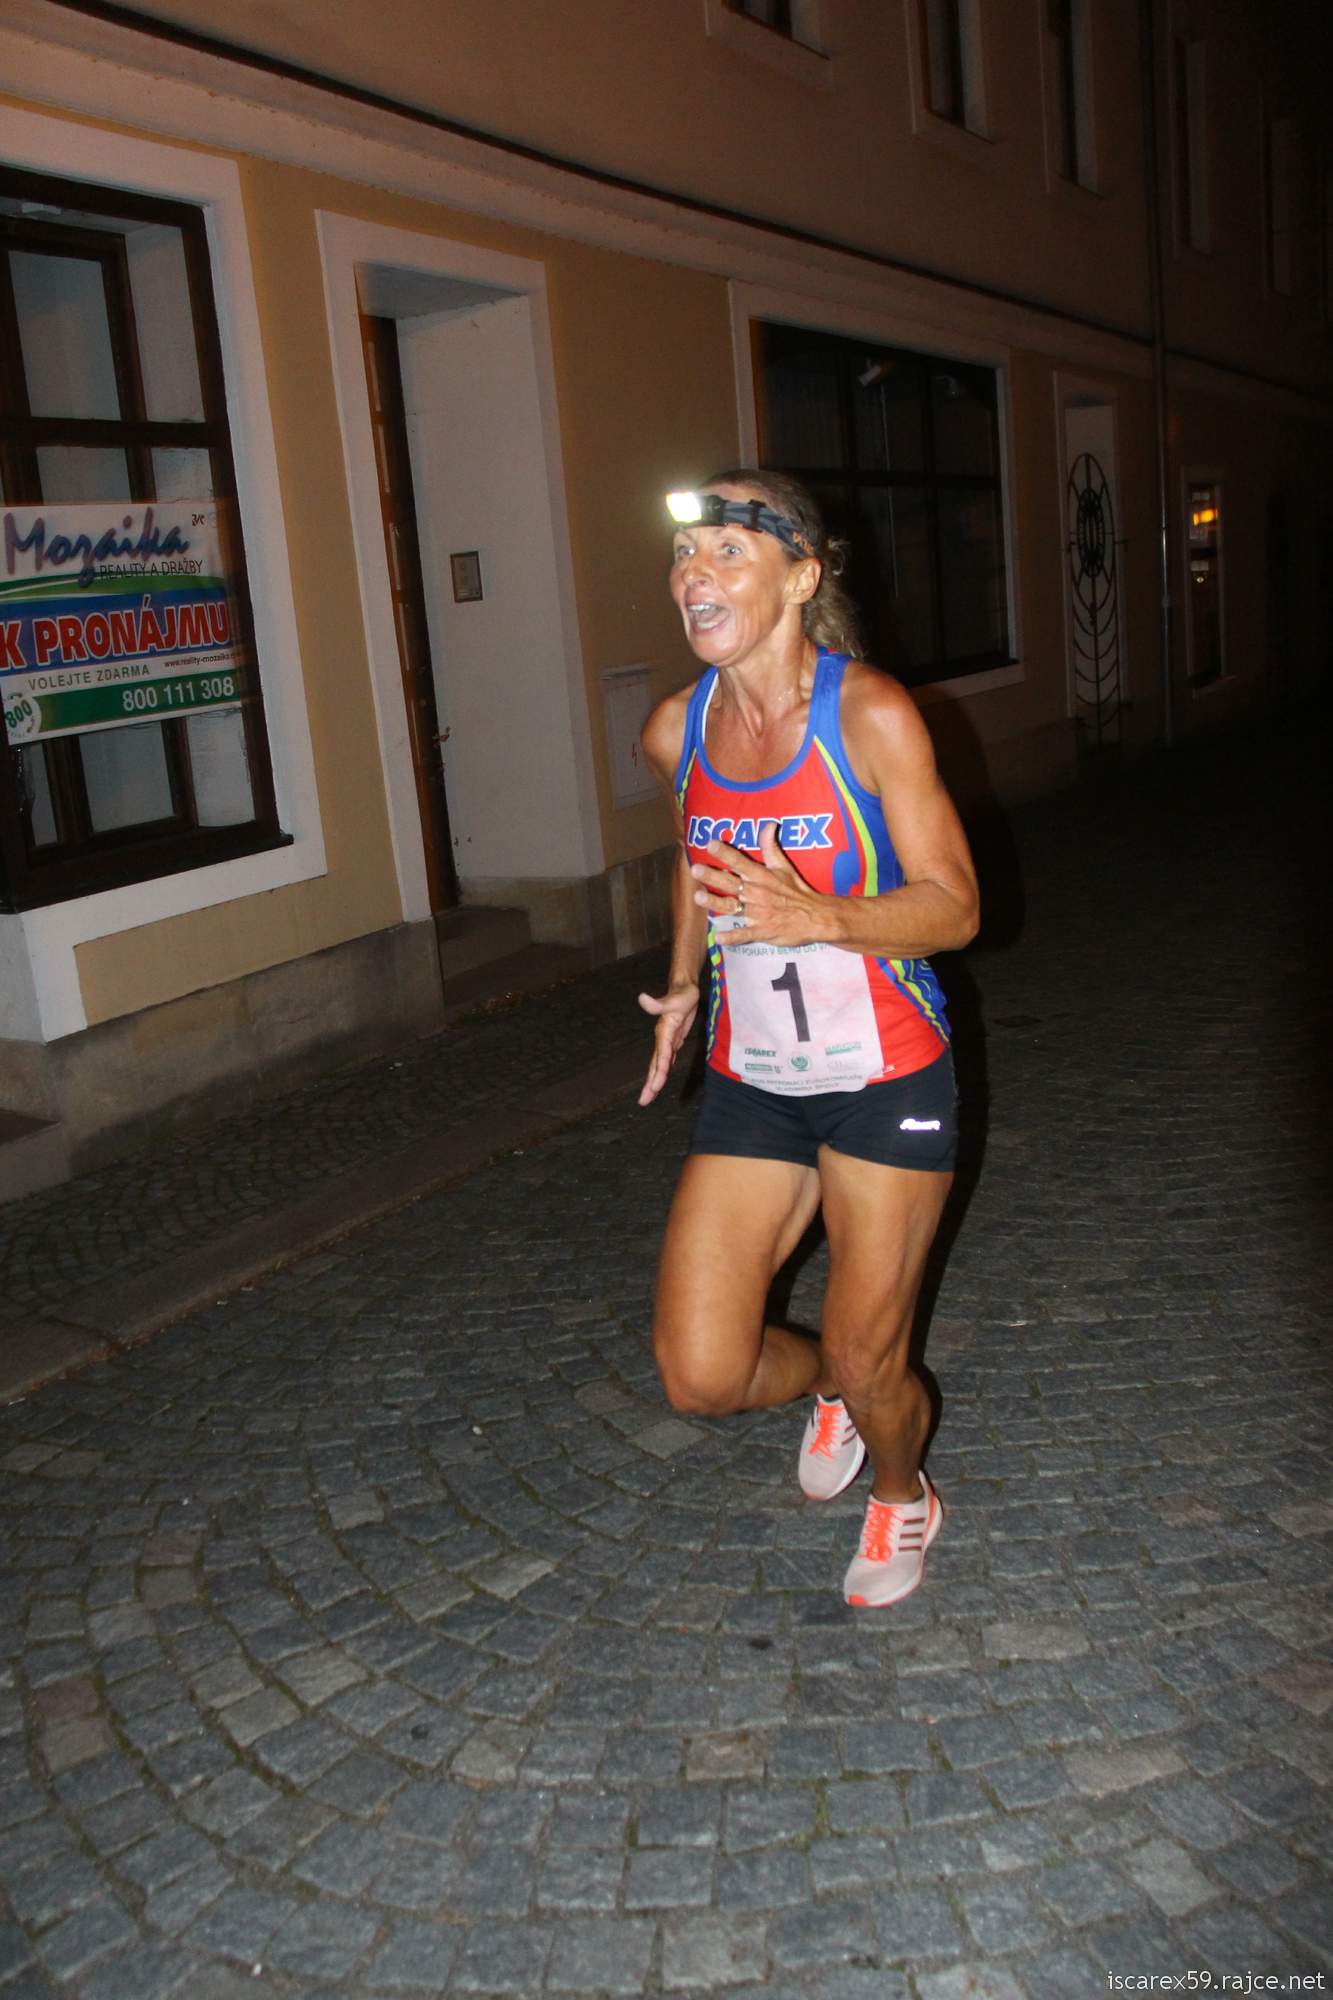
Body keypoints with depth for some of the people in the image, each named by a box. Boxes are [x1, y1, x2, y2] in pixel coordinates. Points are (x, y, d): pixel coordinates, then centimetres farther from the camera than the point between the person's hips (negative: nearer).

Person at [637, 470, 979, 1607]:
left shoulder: (870, 715, -15)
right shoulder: (675, 731, -1)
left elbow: (953, 907, -14)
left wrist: (813, 918, -30)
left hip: (886, 1079, -4)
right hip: (750, 1082, 4)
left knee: (869, 1366, 6)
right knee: (699, 1375, -1)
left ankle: (901, 1492, 43)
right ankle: (823, 1385, 36)